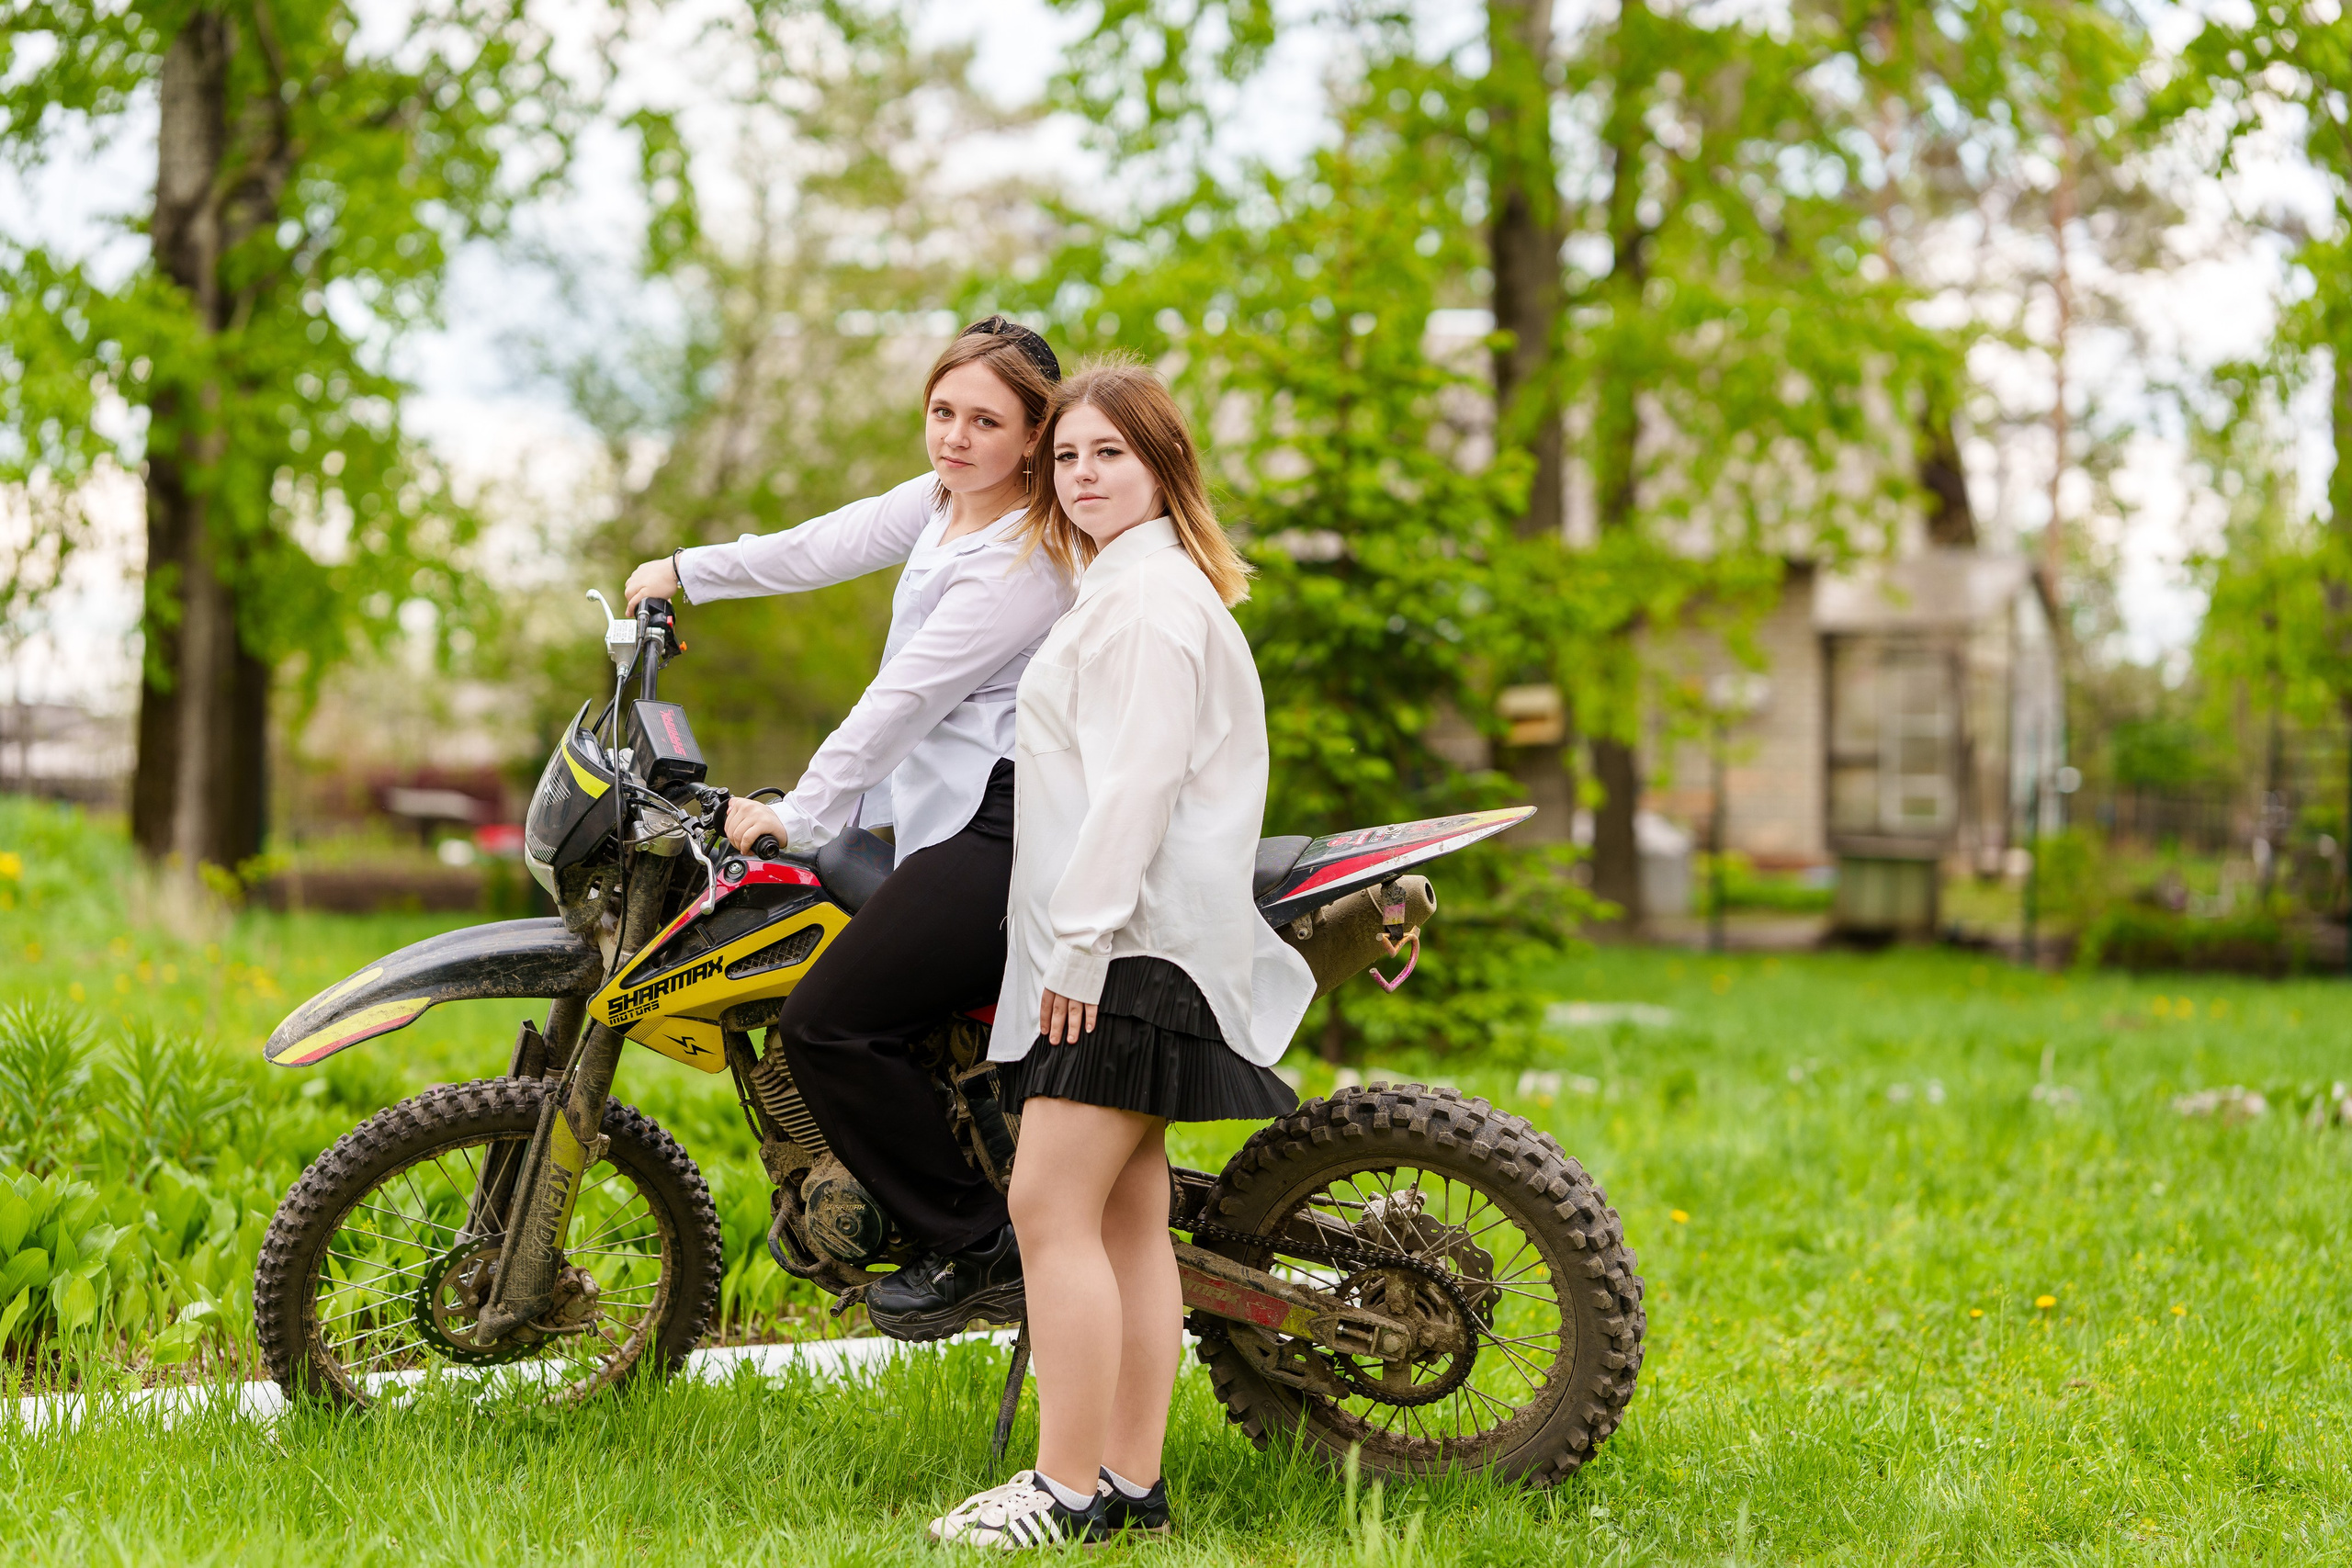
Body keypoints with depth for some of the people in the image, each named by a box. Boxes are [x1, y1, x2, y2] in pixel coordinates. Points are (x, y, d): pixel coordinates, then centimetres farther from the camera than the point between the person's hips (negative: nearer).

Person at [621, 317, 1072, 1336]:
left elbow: (908, 697, -19)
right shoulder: (944, 499, 12)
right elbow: (827, 548, 23)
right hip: (945, 811, 11)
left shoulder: (1026, 560, -17)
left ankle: (977, 1252, -6)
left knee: (827, 1024, -16)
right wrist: (687, 572, 31)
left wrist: (801, 817, -18)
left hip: (1001, 830, -11)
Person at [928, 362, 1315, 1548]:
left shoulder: (1149, 593, -10)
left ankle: (1069, 1492, -12)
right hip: (1120, 949, 11)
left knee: (1051, 1207, -13)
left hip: (1129, 949, -11)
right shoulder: (1124, 586, 24)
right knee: (1127, 1220, 8)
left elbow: (1138, 780, -19)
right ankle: (1131, 1482, 10)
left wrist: (1081, 942, -21)